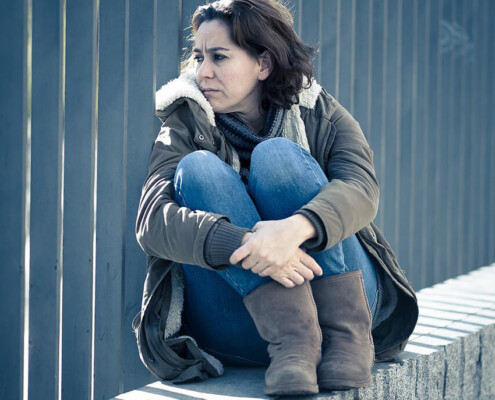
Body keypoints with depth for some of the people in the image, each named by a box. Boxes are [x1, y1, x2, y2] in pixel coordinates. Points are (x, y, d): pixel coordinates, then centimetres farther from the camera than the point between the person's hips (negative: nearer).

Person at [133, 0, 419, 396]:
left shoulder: (321, 117, 7)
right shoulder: (185, 131, 6)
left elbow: (362, 189, -16)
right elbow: (153, 221, -15)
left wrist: (295, 228, -38)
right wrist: (243, 245, -35)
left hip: (338, 294, 0)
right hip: (234, 330, 1)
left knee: (277, 156, -18)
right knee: (198, 168, -18)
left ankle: (348, 333, -27)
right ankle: (292, 339, -34)